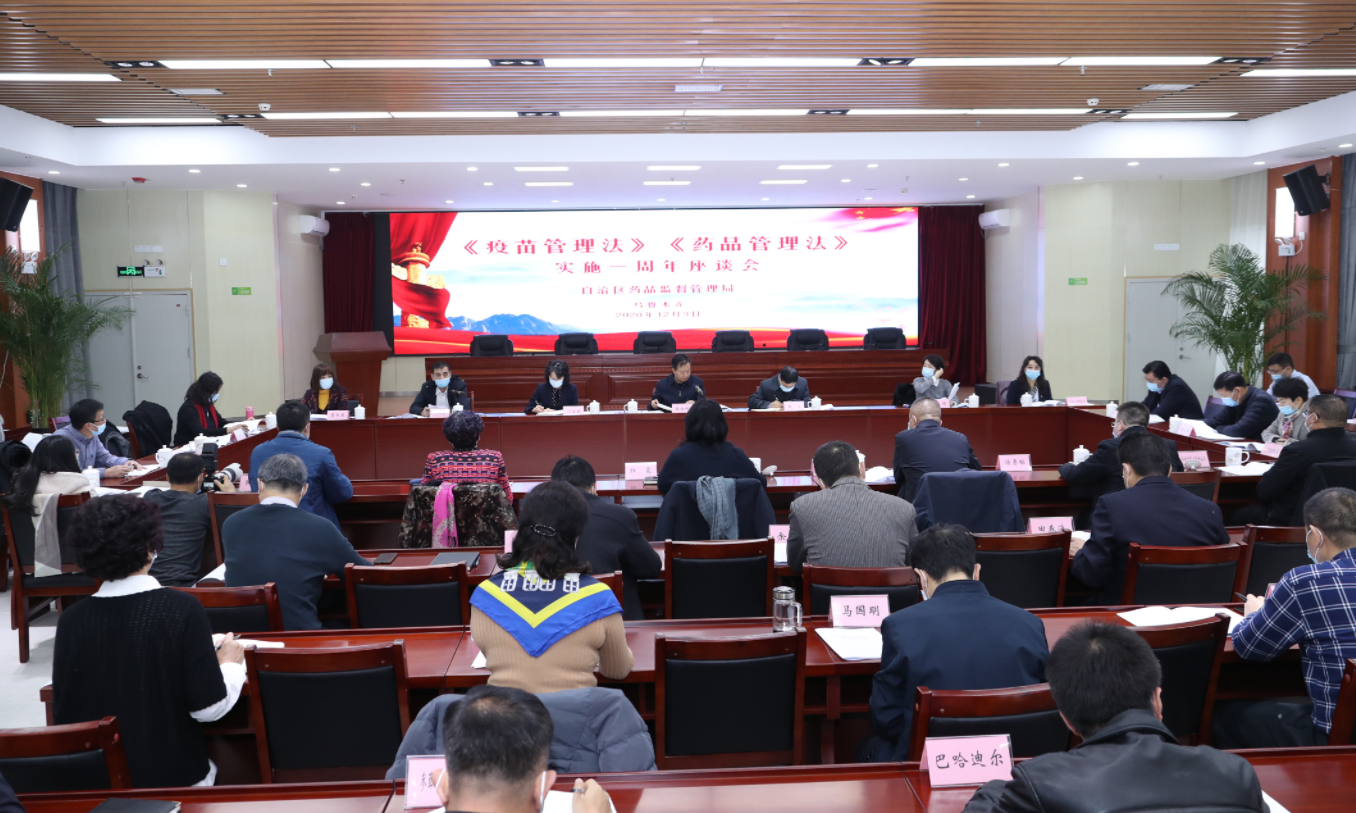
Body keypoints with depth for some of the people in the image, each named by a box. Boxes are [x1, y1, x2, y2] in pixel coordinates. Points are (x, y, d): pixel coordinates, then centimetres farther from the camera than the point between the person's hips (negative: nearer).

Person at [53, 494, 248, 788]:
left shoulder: (71, 620, -8)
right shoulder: (182, 608, -18)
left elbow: (64, 716, 1)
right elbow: (208, 707, -16)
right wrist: (231, 664, 3)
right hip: (174, 776, -3)